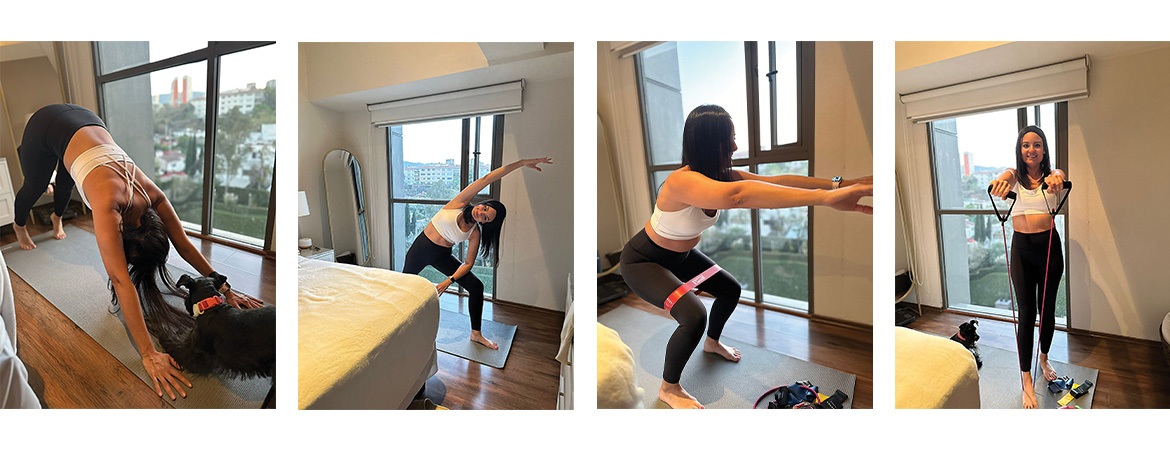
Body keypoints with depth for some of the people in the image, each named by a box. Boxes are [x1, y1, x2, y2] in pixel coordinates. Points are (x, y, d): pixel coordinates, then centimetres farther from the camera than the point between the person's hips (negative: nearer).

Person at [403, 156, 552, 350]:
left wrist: (449, 281, -23)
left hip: (442, 256, 2)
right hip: (421, 248, -1)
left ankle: (476, 334, 6)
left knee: (476, 286, -8)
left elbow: (467, 263, -10)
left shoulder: (475, 233, -16)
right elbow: (487, 179, -29)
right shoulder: (460, 203, -20)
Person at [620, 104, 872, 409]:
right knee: (694, 316, -27)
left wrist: (838, 184, -24)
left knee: (731, 289, 18)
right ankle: (669, 389, -1)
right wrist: (825, 197, -65)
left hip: (680, 255, 9)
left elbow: (775, 181, -14)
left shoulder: (721, 176, -11)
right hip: (643, 261, -9)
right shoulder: (682, 181, -40)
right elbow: (738, 195, -57)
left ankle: (712, 342, 48)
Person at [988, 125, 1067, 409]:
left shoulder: (1052, 175, 0)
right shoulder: (1014, 175, -1)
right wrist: (1000, 182, -53)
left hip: (1050, 246, 1)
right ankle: (1026, 380, 6)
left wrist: (1057, 180, -52)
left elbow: (1061, 180, -26)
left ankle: (1044, 359, 38)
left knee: (1048, 309, 14)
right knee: (1026, 314, -1)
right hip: (1022, 249, -1)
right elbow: (1003, 180, -27)